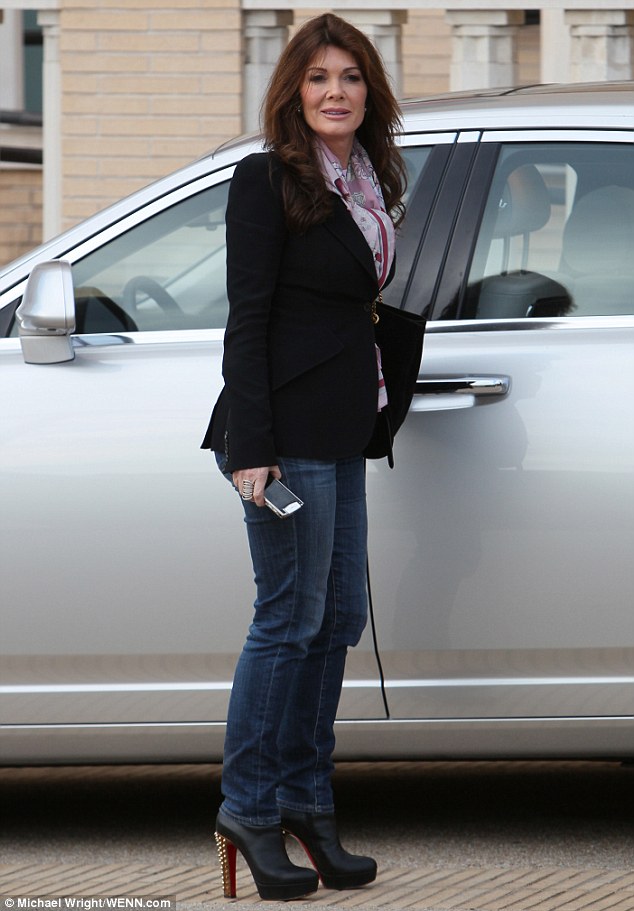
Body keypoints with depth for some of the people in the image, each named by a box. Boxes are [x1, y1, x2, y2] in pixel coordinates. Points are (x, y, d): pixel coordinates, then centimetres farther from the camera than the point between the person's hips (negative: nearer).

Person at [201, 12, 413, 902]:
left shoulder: (369, 184, 15)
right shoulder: (268, 182, -8)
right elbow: (247, 319, -12)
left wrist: (374, 411, 17)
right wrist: (251, 447, -18)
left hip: (342, 436, 8)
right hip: (286, 431, -8)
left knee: (338, 618, 9)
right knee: (290, 618, -6)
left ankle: (306, 802, 17)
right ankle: (249, 811, 2)